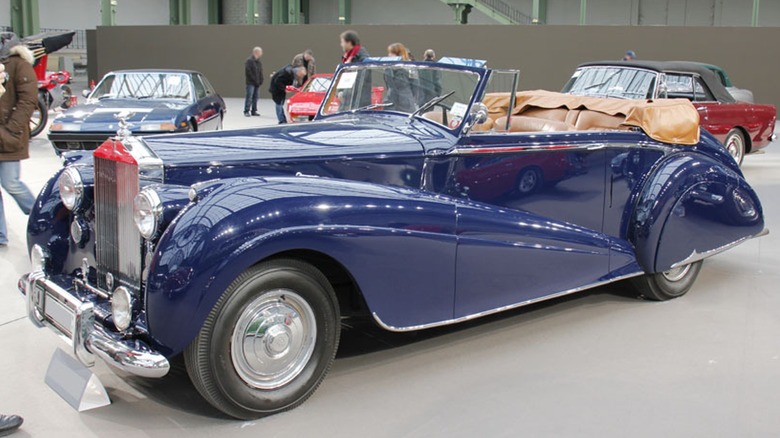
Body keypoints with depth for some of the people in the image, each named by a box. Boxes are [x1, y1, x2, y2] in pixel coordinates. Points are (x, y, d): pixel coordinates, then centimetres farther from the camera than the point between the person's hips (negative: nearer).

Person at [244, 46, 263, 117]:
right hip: (250, 83, -7)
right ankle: (246, 111, -6)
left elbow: (260, 72, 19)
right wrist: (254, 80, -15)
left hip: (257, 83, 7)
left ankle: (254, 111, 15)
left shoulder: (259, 62, 16)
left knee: (255, 97, 9)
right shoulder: (249, 61, -8)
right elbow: (248, 72, -14)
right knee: (249, 97, -9)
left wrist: (260, 80, 5)